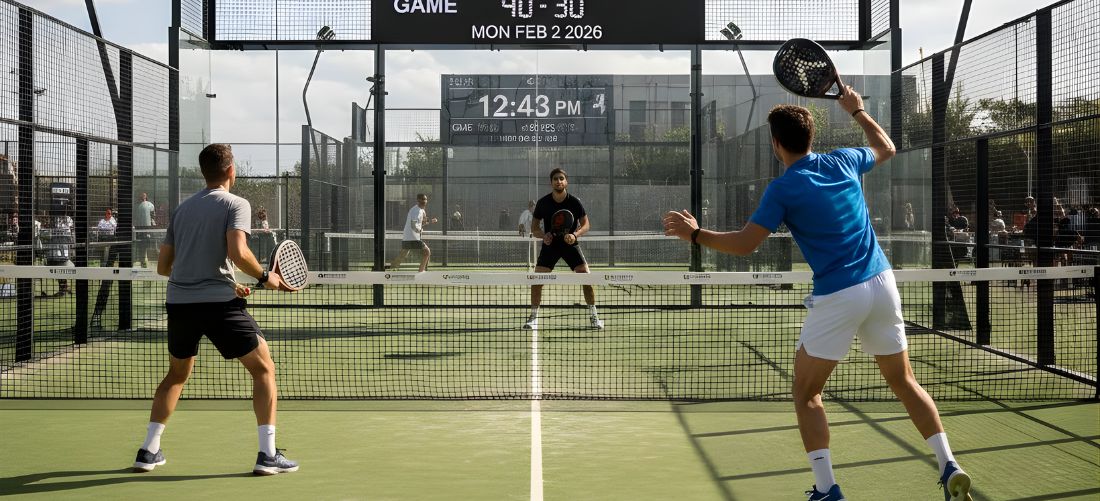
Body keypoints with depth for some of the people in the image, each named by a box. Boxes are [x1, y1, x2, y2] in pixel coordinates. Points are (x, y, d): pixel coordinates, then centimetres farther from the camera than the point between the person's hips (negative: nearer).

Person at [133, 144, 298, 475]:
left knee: (177, 374, 26)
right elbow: (238, 252, -18)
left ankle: (148, 451, 23)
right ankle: (267, 454, -2)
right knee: (264, 369, 6)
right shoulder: (236, 204, 0)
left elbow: (163, 266, 20)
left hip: (178, 303, 6)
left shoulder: (182, 208, 18)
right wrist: (265, 277, -2)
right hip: (219, 303, -6)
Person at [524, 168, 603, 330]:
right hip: (550, 244, 0)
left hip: (570, 244, 0)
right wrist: (543, 236, -20)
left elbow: (585, 224, 0)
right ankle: (533, 317, 6)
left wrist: (575, 235, -20)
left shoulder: (575, 202, -8)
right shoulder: (542, 203, -7)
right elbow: (534, 227, 1)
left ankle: (593, 316, 5)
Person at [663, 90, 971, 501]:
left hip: (837, 297, -5)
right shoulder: (843, 161, 7)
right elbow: (887, 148, 29)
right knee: (904, 381, 18)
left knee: (806, 394, 8)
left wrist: (695, 234, 1)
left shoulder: (783, 189, -8)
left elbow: (744, 244, -10)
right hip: (882, 283, 6)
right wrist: (857, 110, 38)